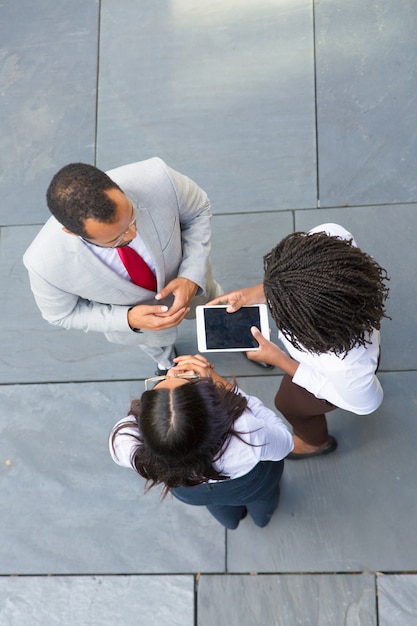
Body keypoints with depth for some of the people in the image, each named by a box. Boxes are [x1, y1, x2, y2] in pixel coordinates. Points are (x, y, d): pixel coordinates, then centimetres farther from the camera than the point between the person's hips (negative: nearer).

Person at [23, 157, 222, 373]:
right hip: (132, 316, 0)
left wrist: (192, 276, -33)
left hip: (183, 281, 1)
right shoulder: (45, 264, -42)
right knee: (155, 343, 35)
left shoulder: (157, 179, -43)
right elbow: (62, 314, -19)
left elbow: (198, 211, -20)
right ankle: (165, 362, 73)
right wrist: (128, 319, -34)